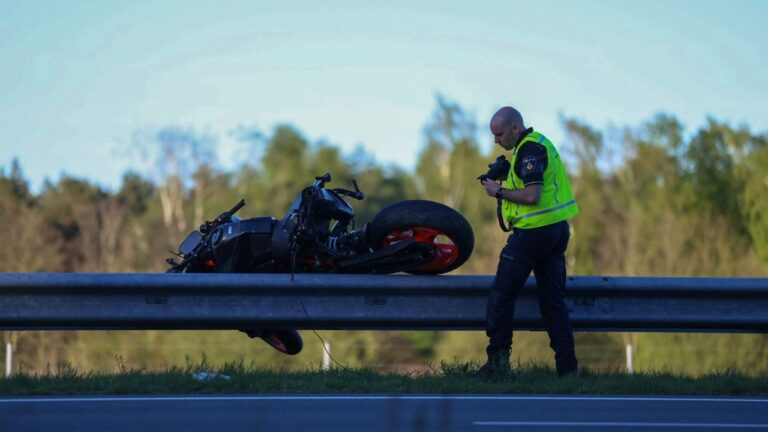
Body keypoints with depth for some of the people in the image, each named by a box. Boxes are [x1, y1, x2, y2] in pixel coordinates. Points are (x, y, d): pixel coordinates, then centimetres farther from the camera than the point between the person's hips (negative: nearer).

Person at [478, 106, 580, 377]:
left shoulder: (529, 149, -15)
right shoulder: (541, 143, 17)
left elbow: (532, 196, -23)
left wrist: (499, 191, -11)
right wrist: (505, 180, 11)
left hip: (535, 231, -10)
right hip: (557, 229, 10)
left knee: (501, 295, -2)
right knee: (553, 299, 8)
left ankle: (498, 361, -1)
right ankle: (567, 367, 5)